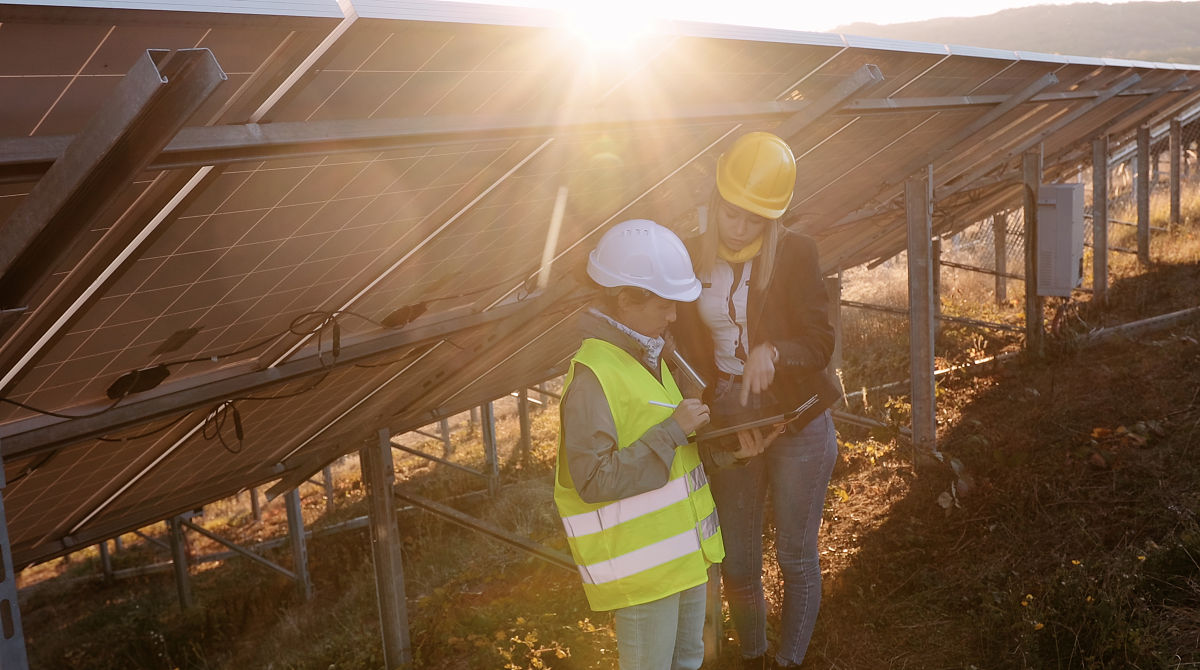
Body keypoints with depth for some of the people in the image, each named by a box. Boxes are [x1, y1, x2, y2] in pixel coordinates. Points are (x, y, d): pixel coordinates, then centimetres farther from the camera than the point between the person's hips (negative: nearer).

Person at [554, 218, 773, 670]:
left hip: (682, 547, 9)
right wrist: (673, 430, -27)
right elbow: (594, 480, -29)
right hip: (640, 563, -9)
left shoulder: (647, 356, 8)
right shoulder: (593, 375, -23)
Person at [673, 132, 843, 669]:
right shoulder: (692, 257, -1)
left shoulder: (795, 253, -11)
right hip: (727, 424, 3)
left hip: (797, 422, -3)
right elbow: (684, 344, 4)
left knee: (796, 558, 9)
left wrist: (772, 352, -34)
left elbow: (821, 342, -14)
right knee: (738, 563, 12)